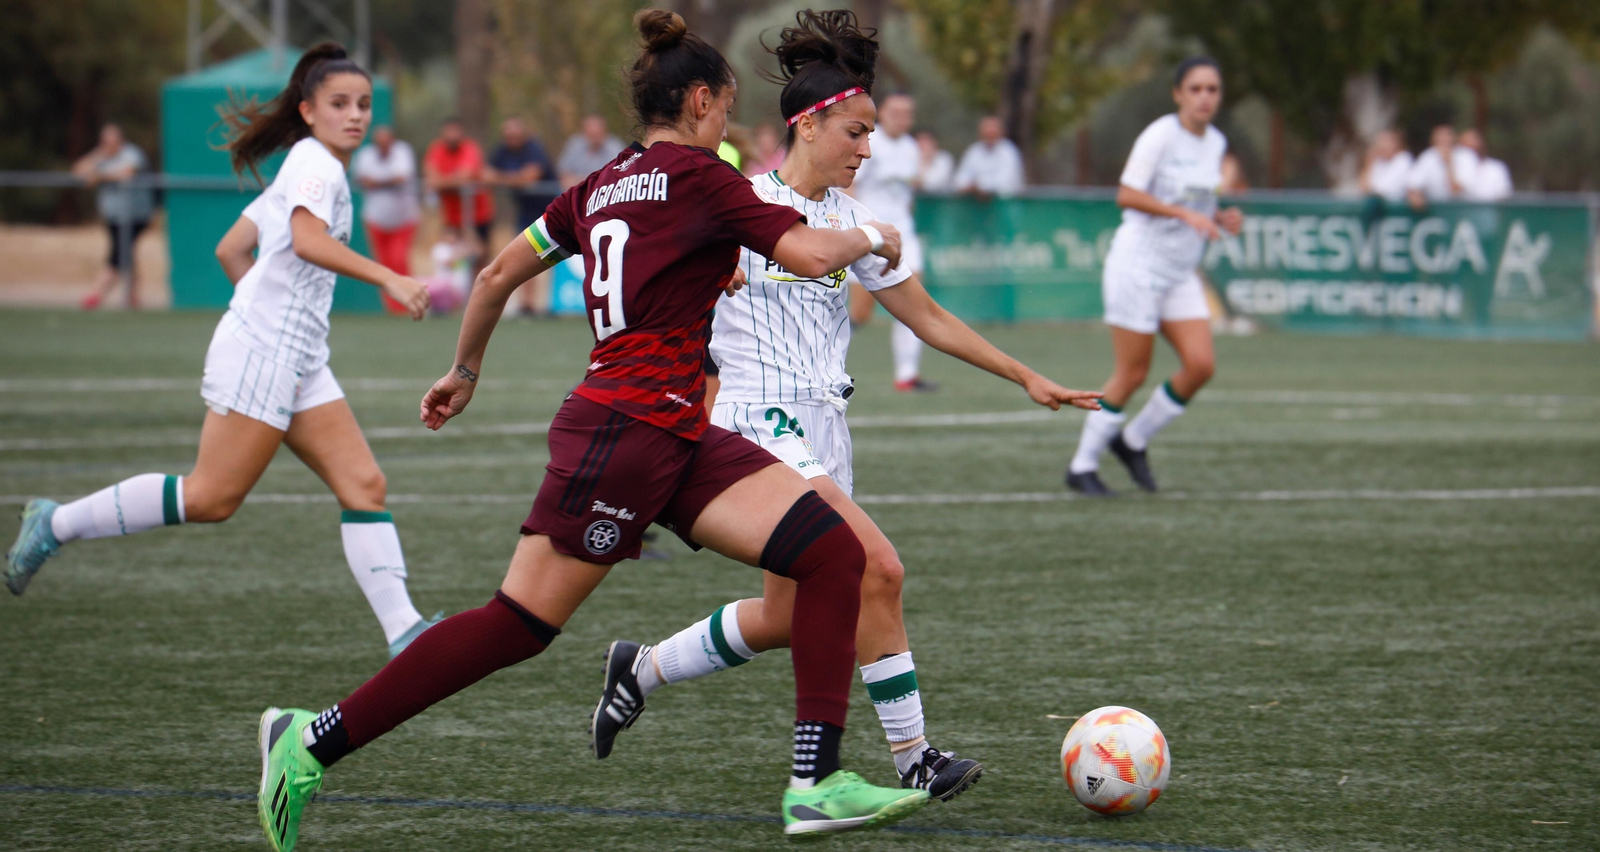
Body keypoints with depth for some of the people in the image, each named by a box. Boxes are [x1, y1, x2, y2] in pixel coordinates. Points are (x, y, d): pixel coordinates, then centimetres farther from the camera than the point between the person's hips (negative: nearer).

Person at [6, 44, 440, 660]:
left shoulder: (306, 168, 21)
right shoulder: (315, 162, -8)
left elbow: (230, 250, 25)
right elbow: (307, 240, -28)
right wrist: (388, 279, -34)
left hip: (299, 363, 10)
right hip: (260, 351, -10)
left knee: (364, 486, -2)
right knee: (211, 498, -9)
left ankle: (403, 632, -9)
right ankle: (58, 523, 3)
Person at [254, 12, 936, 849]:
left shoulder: (600, 185, 17)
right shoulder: (697, 177, -7)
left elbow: (497, 273, 22)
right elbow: (810, 254, -15)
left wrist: (465, 369, 36)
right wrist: (871, 237, 6)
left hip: (678, 438, 9)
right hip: (623, 429, -9)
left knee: (833, 552, 0)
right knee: (519, 624, -8)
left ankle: (817, 784, -4)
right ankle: (310, 742, -1)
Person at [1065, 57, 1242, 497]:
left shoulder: (1216, 143, 9)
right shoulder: (1160, 135, -12)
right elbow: (1127, 196, -18)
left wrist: (1219, 219, 0)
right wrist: (1185, 214, -25)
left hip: (1181, 274, 7)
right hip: (1139, 264, -7)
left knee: (1200, 364, -7)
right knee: (1132, 374, -6)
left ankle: (1134, 441, 13)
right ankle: (1082, 466, 9)